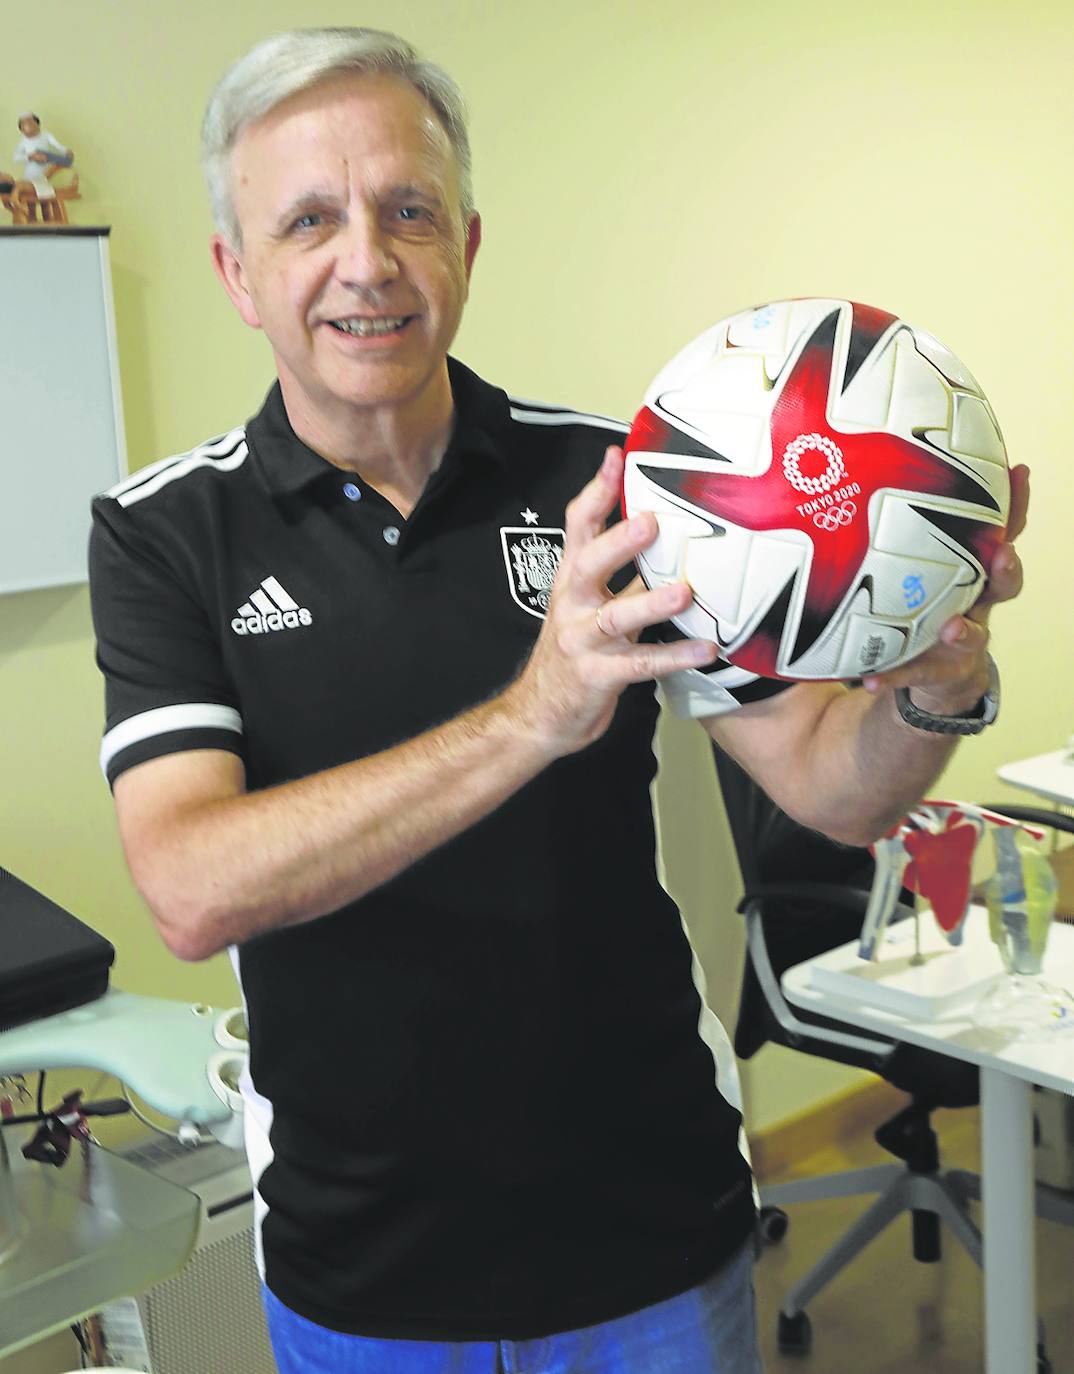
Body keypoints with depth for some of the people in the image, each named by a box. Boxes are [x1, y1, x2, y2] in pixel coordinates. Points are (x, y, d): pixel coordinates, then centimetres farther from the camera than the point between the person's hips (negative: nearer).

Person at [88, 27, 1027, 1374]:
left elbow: (831, 785, -6)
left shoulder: (607, 482, -8)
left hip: (656, 1224, 1)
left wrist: (936, 682, -29)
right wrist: (534, 715, -35)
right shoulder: (165, 533, -10)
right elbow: (193, 893, -23)